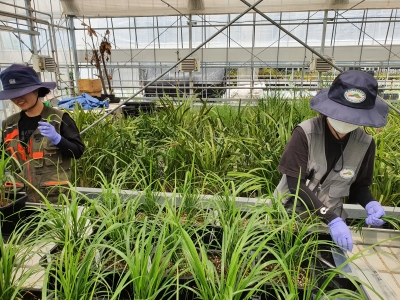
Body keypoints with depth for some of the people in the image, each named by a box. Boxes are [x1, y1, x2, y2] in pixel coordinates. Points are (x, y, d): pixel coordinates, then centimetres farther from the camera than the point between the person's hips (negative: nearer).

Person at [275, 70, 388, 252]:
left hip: (331, 218, 3)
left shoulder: (365, 143, -8)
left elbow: (359, 185, 4)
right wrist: (331, 219, -27)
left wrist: (370, 204, -17)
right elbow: (295, 183, -22)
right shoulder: (305, 133, -20)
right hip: (290, 213, -3)